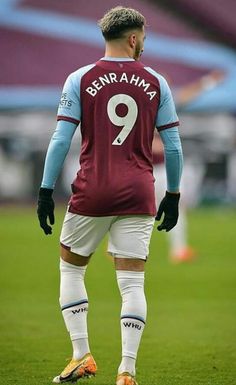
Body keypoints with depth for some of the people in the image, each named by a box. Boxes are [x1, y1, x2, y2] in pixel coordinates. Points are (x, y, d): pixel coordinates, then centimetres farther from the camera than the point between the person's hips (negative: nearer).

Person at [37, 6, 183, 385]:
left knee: (71, 267, 17)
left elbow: (61, 140, -4)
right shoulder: (156, 83, 5)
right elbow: (173, 146, 6)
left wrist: (46, 191, 0)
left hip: (92, 192, -1)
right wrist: (173, 195, 16)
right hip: (139, 194, 1)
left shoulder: (80, 79, 1)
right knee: (133, 282, 2)